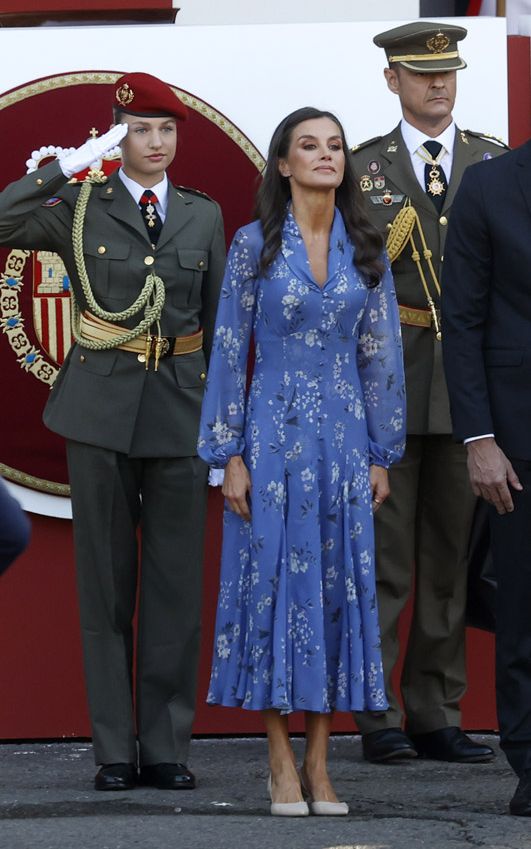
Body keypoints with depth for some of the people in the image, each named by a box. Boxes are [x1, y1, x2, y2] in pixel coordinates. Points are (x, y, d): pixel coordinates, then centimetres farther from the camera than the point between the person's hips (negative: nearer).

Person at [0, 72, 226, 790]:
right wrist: (68, 167, -14)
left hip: (181, 408, 2)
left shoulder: (204, 217, 11)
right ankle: (114, 749, 7)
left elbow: (218, 320, 13)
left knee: (175, 581, 2)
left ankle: (167, 746, 8)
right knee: (106, 580, 2)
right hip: (102, 407, -2)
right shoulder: (81, 209, 4)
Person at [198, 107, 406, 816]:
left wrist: (381, 456, 5)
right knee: (274, 585, -3)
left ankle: (319, 763, 7)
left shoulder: (365, 250, 6)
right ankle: (282, 764, 3)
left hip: (345, 439, 3)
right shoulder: (256, 245, -2)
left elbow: (380, 356, 9)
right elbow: (230, 350, -2)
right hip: (274, 433, -3)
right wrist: (230, 455, -7)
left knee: (339, 587, 1)